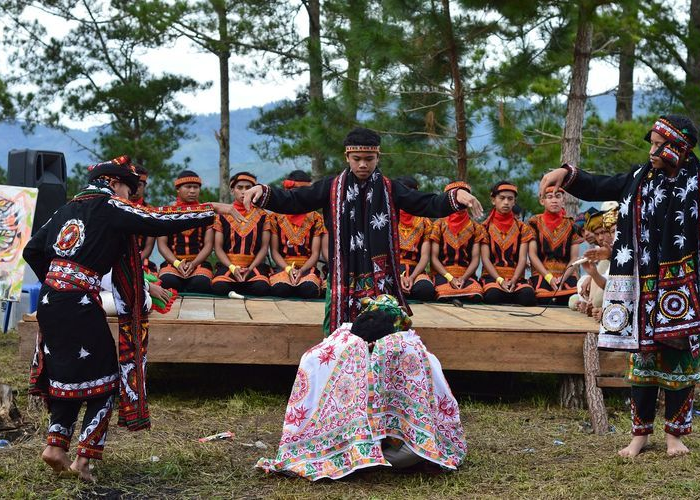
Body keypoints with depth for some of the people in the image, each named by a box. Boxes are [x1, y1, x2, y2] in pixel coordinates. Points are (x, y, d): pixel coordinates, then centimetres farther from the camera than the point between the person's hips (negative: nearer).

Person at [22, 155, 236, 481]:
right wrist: (212, 210, 0)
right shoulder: (110, 207, -3)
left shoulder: (69, 208, 16)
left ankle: (56, 444, 16)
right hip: (80, 305, -7)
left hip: (50, 301, 7)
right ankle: (84, 459, 2)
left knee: (67, 374, 21)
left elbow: (33, 250, 16)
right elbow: (161, 221, -8)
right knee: (103, 378, 6)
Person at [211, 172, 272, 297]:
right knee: (219, 287, -33)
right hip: (228, 265, 0)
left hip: (254, 265, 0)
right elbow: (218, 247, 5)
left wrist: (250, 268, -9)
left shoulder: (262, 215, 12)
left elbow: (264, 247, 7)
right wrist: (233, 268, -11)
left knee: (262, 288, -33)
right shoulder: (223, 215, 11)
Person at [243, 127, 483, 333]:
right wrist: (263, 192, -17)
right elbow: (292, 201, 1)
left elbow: (427, 204, 0)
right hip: (344, 280, 0)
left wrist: (455, 197, -19)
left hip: (381, 279, 0)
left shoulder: (390, 190, 5)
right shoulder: (331, 188, 4)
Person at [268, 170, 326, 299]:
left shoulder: (315, 218, 7)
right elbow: (274, 251, 4)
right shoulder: (276, 217, 7)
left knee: (309, 290, -35)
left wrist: (301, 270, -17)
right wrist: (288, 269, -15)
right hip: (283, 267, 0)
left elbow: (315, 253, 2)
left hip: (307, 267, 0)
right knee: (280, 289, -35)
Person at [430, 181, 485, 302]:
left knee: (476, 296, -34)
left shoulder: (475, 228, 12)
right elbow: (434, 258, 3)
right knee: (445, 296, -37)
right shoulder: (439, 225, 8)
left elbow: (475, 259, 6)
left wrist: (463, 278, -12)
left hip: (466, 275, 2)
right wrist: (450, 278, -11)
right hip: (442, 275, -1)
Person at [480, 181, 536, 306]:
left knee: (528, 295, -34)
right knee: (493, 295, -38)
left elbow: (522, 258, 3)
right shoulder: (486, 227, 9)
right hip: (492, 276, -1)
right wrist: (500, 280, -16)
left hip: (516, 277, 2)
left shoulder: (522, 228, 14)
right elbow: (485, 258, -1)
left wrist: (513, 280, -16)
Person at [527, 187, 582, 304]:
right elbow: (532, 254, 3)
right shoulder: (535, 223, 11)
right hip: (541, 276, -2)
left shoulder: (571, 225, 15)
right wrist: (549, 277, -11)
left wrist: (563, 277, -10)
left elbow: (574, 258, 9)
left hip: (566, 276, 2)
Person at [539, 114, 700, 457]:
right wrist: (567, 174, -5)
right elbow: (599, 188, 9)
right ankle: (641, 432, 16)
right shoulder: (640, 178, 6)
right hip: (642, 287, 3)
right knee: (643, 354, 7)